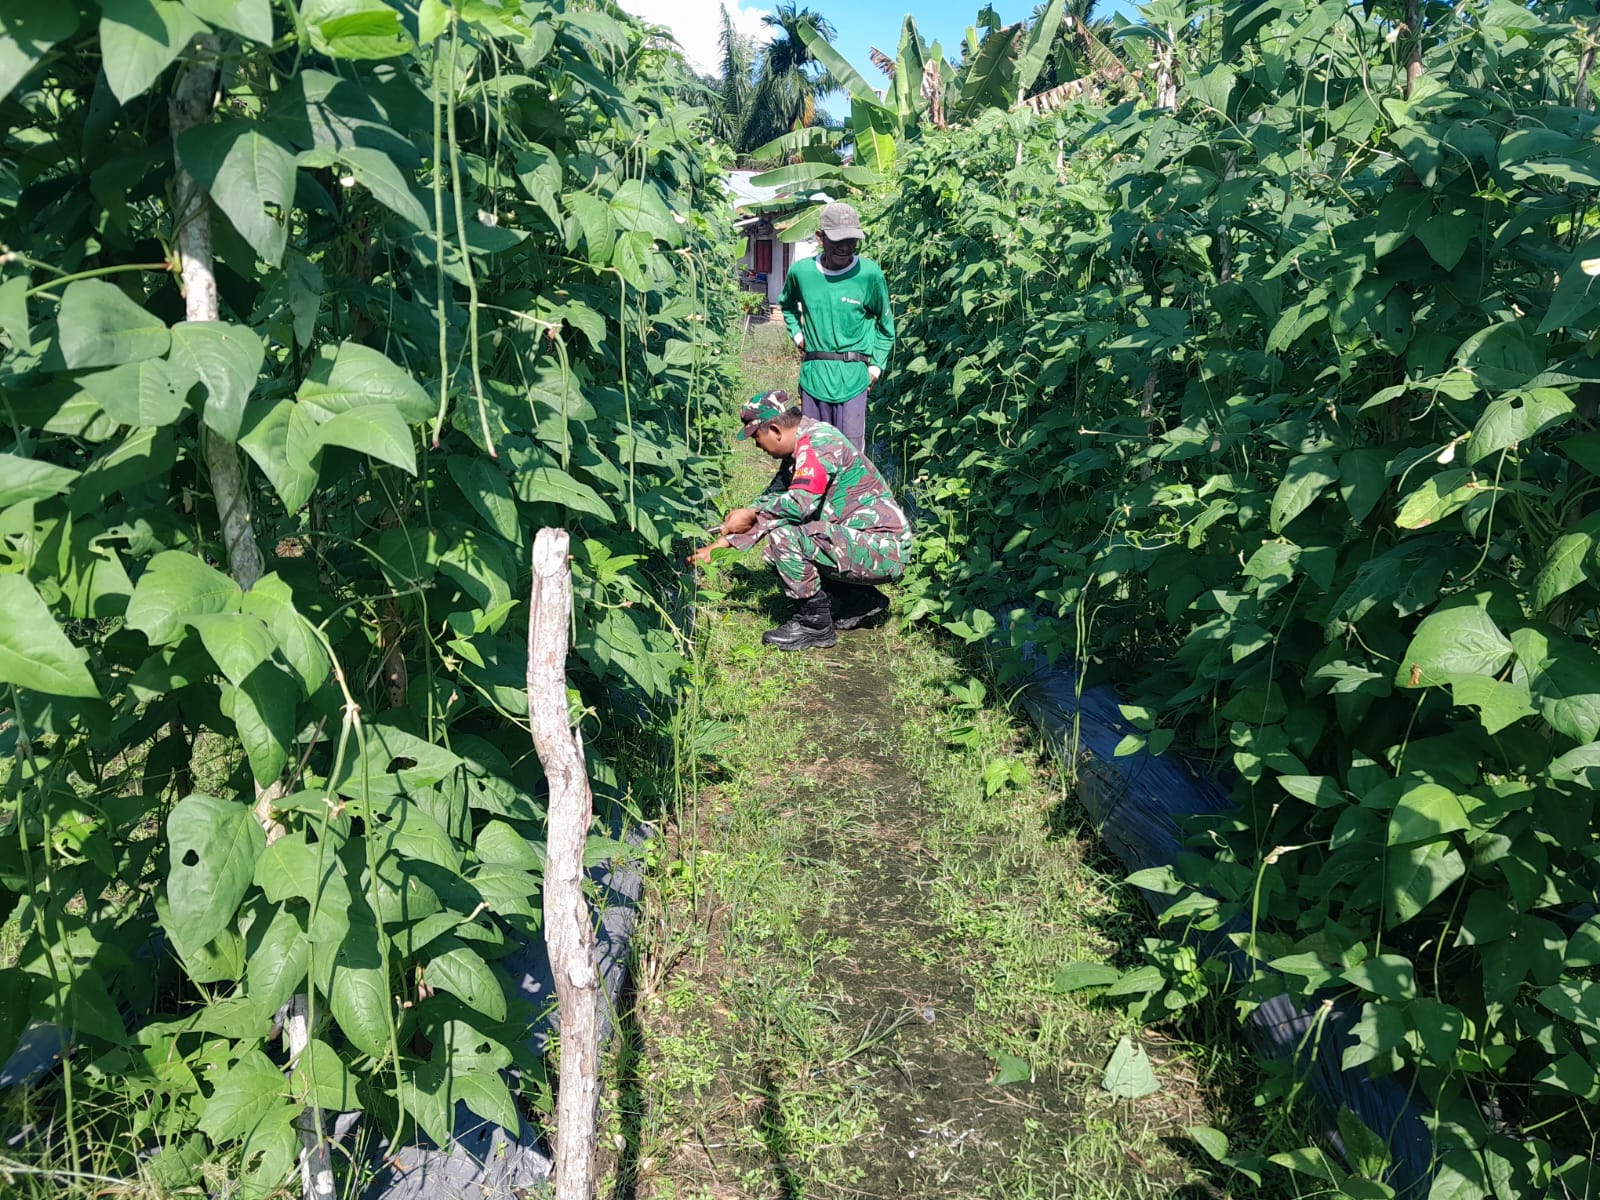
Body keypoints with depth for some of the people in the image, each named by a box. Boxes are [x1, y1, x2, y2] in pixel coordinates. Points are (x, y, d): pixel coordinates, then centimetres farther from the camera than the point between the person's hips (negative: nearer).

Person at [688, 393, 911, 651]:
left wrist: (751, 515, -13)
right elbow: (770, 499, 18)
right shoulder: (798, 450, 14)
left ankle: (815, 625, -8)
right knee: (778, 555, 15)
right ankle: (862, 601, 17)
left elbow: (802, 502, -29)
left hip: (881, 549, -10)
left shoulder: (817, 441, -16)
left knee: (783, 538, -21)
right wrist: (720, 544, 13)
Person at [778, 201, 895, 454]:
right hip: (813, 374, 3)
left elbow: (885, 324, 8)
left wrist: (876, 366, 5)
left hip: (853, 377, -2)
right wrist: (797, 334, 12)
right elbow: (786, 304, 24)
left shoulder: (869, 273, -6)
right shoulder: (800, 271, 0)